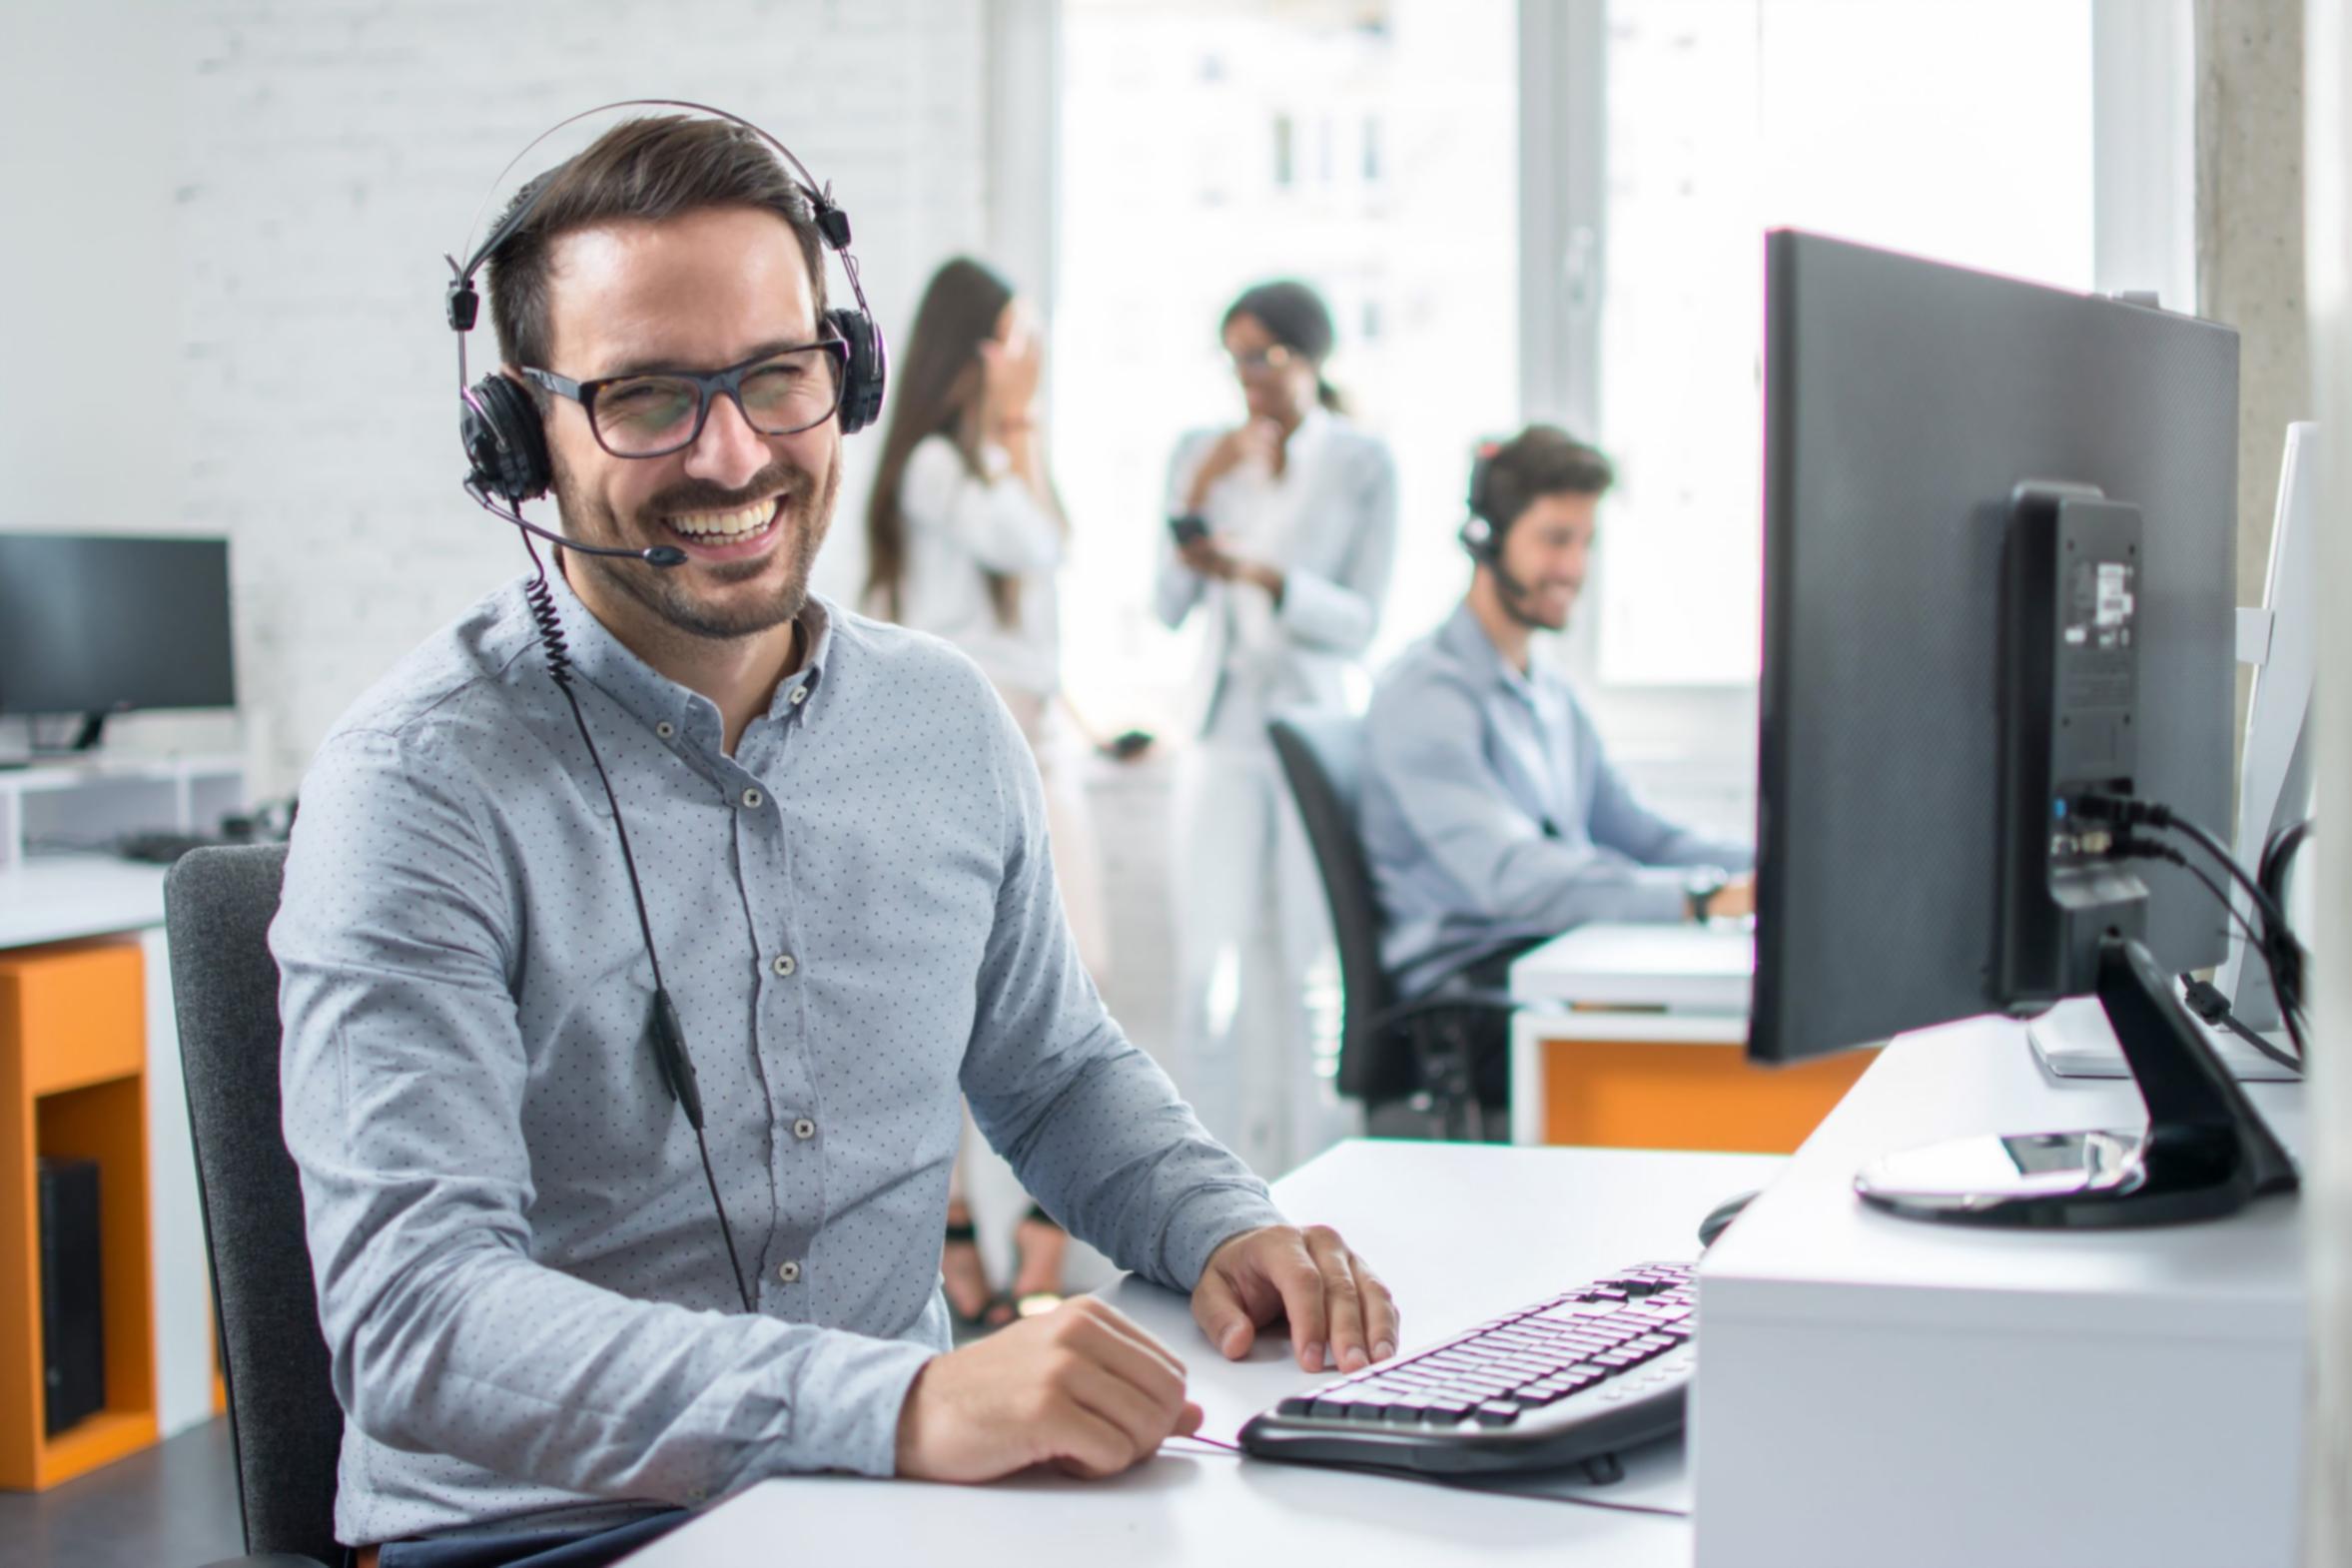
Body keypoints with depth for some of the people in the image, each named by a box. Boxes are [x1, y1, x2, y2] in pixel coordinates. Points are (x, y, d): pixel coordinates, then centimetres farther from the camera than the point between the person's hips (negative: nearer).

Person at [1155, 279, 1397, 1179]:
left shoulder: (1361, 464, -1)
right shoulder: (1202, 454, 7)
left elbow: (1359, 622, -6)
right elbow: (1172, 608, 2)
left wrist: (1264, 577, -21)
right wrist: (1194, 501, -12)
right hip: (1224, 732, 2)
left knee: (1313, 968, 0)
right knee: (1205, 966, -4)